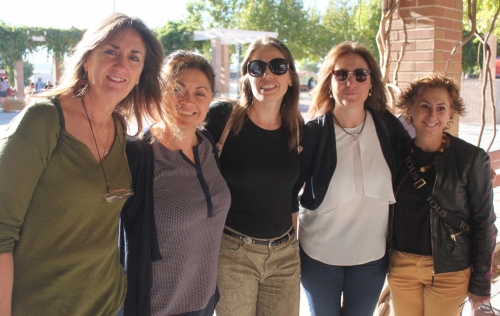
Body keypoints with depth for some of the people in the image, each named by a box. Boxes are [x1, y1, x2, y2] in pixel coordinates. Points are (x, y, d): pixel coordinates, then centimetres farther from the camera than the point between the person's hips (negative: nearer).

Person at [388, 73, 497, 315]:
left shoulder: (471, 159, -11)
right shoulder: (397, 154, -2)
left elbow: (484, 222, -7)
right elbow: (386, 212, 5)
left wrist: (481, 282, -5)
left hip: (448, 271, -3)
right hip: (401, 267, 3)